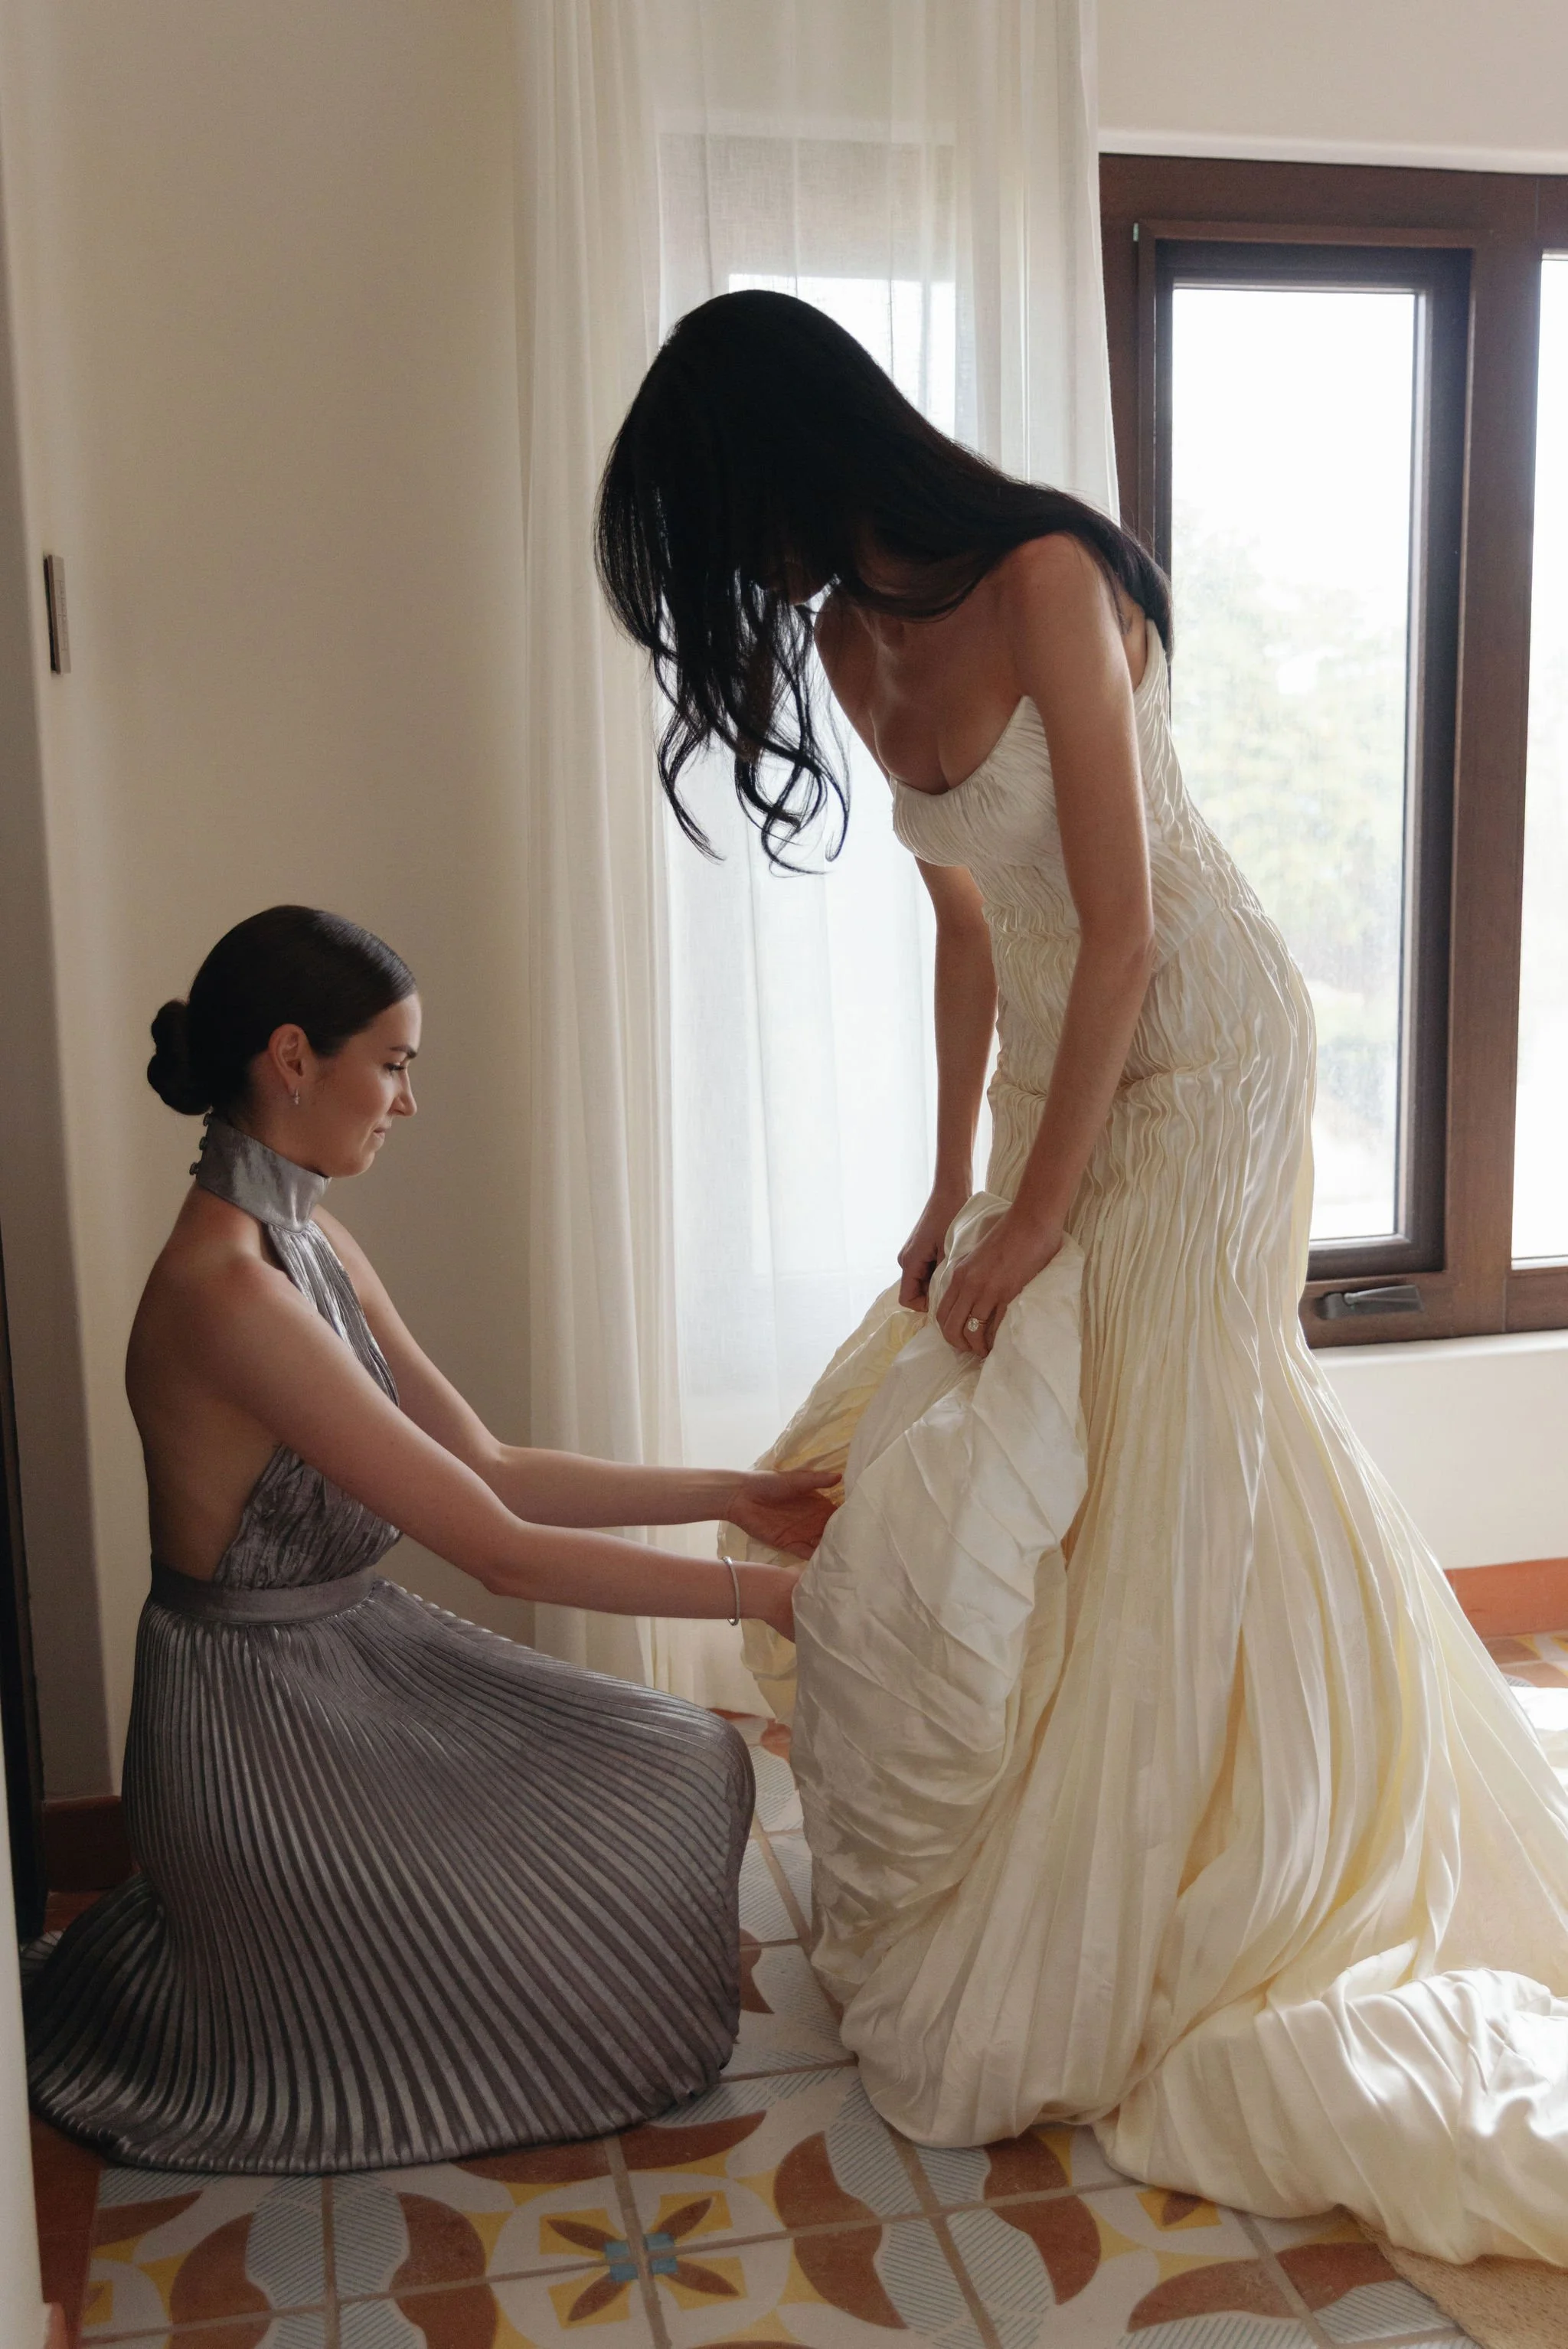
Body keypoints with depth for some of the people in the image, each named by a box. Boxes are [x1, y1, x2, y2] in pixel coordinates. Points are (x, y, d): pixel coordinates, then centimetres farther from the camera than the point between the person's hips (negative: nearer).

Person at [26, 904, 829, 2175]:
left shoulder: (316, 1244, 3)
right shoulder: (229, 1287, -28)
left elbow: (492, 1467, 5)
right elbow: (502, 1548, -27)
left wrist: (733, 1492, 1)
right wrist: (762, 1592, -20)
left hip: (359, 1659, 9)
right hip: (264, 1715, -9)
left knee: (690, 1769, 9)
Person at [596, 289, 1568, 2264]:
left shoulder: (1046, 579, -20)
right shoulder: (853, 637, 4)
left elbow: (1119, 923, -21)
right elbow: (968, 914, 9)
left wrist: (1038, 1209, -17)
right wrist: (954, 1180, 8)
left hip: (1192, 1062, -8)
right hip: (1066, 1071, 8)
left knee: (1148, 1499, 0)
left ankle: (1078, 1979, 18)